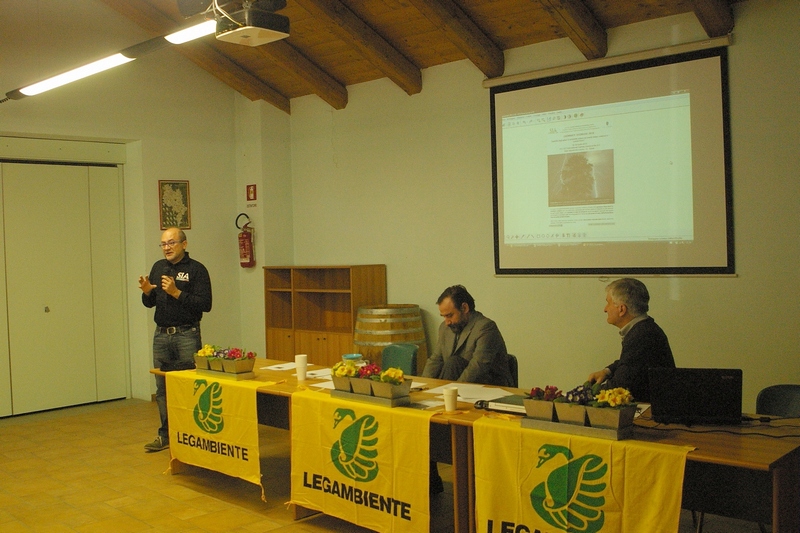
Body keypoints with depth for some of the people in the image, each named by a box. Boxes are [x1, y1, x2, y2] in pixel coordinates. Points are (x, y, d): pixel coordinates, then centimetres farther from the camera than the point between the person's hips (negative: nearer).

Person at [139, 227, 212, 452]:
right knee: (162, 389, 11)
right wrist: (146, 292, -4)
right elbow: (150, 303, 18)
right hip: (161, 334, 6)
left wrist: (176, 292, -20)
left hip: (187, 335, -6)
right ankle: (165, 434, 21)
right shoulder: (158, 267, 12)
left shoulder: (196, 269, -6)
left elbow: (205, 304, -15)